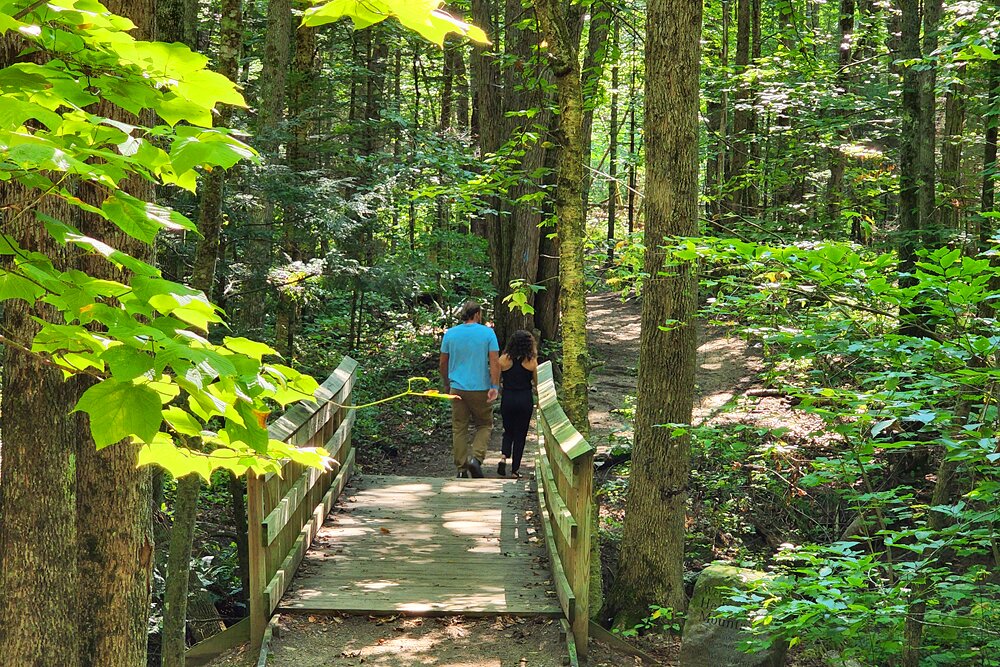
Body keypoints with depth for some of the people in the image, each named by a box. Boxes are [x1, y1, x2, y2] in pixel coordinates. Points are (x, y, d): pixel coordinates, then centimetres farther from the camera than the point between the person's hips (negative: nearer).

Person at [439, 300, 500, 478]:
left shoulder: (450, 334, 3)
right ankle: (476, 458, -9)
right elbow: (495, 362, -11)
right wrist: (495, 387, -9)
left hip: (457, 389, 2)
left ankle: (461, 468, 9)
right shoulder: (487, 333, -4)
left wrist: (446, 384, 22)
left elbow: (442, 364, 9)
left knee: (459, 429, 8)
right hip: (481, 389, -2)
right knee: (484, 425, 12)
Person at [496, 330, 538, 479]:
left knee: (508, 431, 20)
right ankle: (515, 470, 9)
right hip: (525, 400, -1)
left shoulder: (504, 359, -5)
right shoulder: (531, 361, -7)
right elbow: (536, 383, 3)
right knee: (520, 435, 9)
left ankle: (503, 457, -6)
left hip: (507, 399, 1)